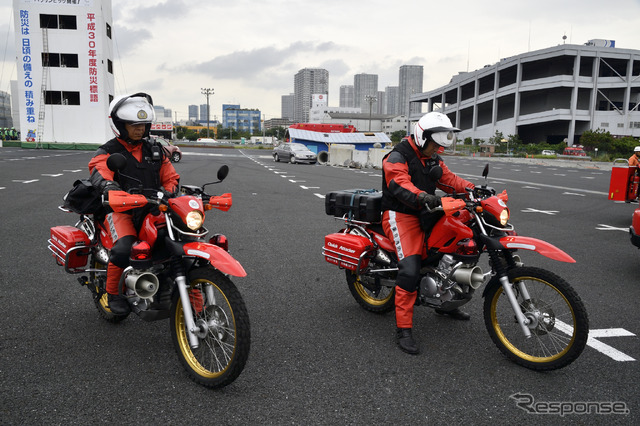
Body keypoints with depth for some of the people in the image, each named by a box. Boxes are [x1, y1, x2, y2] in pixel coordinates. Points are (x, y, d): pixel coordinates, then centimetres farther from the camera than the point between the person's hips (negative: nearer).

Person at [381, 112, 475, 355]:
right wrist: (423, 197, -48)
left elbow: (448, 178, 10)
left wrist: (472, 188, -7)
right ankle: (403, 329, -17)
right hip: (400, 216, -8)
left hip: (425, 216, 9)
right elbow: (400, 184, -29)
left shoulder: (432, 159, 16)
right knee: (410, 268, -23)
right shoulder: (397, 157, -12)